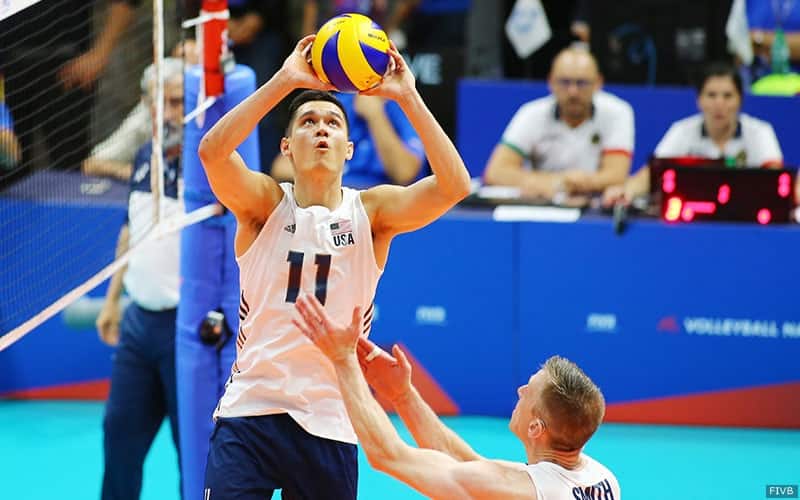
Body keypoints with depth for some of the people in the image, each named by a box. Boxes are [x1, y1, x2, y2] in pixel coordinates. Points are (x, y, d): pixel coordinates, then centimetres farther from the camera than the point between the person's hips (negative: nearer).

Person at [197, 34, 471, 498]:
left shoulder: (370, 212, 3)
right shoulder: (265, 203, 1)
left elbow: (455, 185, -13)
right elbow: (213, 150, -19)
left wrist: (408, 97, -17)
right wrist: (285, 80, -23)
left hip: (329, 422, 1)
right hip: (249, 411, -1)